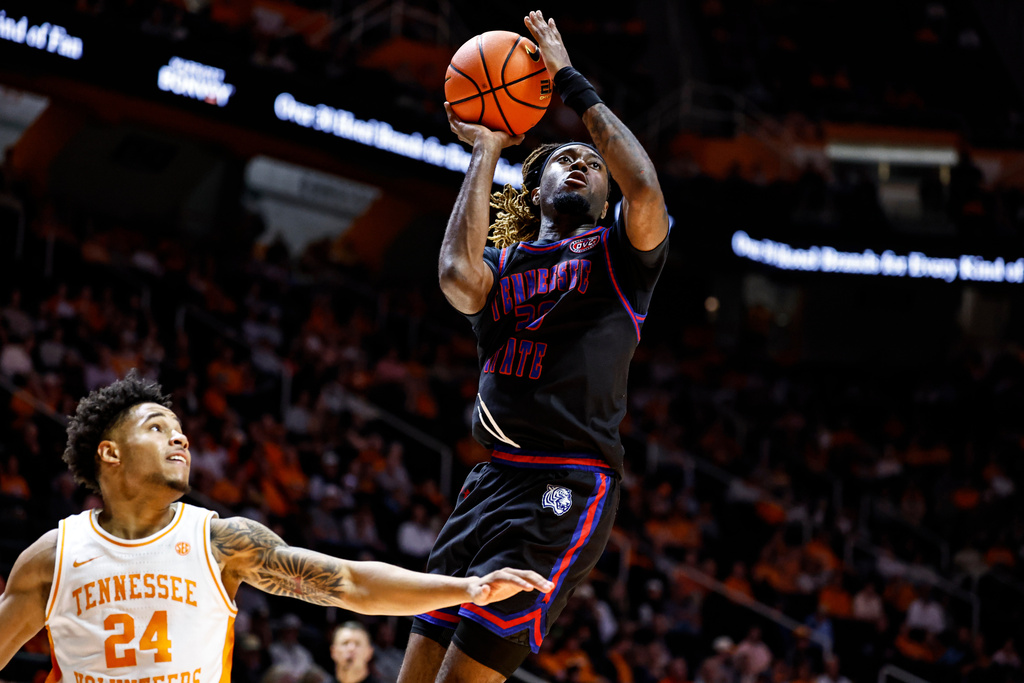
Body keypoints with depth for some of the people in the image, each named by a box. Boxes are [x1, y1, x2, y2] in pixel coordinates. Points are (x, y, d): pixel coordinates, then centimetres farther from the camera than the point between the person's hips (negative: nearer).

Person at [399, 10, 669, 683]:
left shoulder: (618, 254, 9)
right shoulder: (504, 262, 19)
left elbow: (646, 192, -14)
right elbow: (458, 277, -6)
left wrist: (572, 84, -4)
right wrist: (485, 150, 3)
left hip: (569, 488, -5)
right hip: (494, 477, 5)